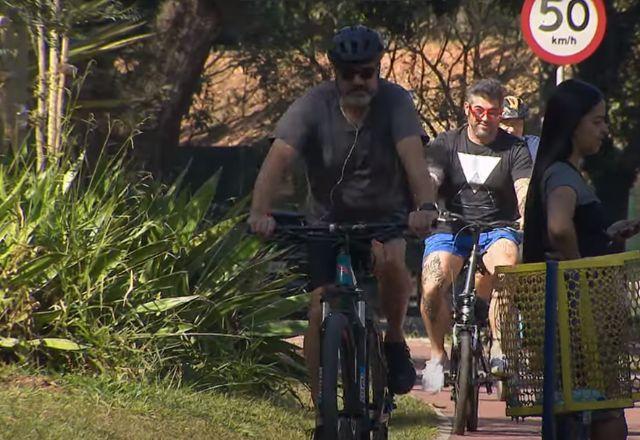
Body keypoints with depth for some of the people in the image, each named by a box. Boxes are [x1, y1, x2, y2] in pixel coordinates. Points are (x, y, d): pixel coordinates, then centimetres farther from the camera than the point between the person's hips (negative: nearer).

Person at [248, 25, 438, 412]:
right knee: (321, 311, -11)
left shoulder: (396, 102, -16)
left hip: (386, 216, -1)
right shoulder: (313, 106, -16)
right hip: (330, 219, 1)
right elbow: (278, 159, -27)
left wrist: (425, 206, -51)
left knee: (391, 260, -34)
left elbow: (414, 158, -31)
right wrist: (260, 212, -45)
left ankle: (395, 339, -9)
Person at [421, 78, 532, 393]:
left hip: (497, 229, 0)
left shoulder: (515, 149, 7)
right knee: (432, 288, -26)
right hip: (450, 229, 1)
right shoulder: (446, 145, 8)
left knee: (507, 261, -36)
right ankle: (437, 356, -1)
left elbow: (524, 192, -9)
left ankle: (500, 349, -27)